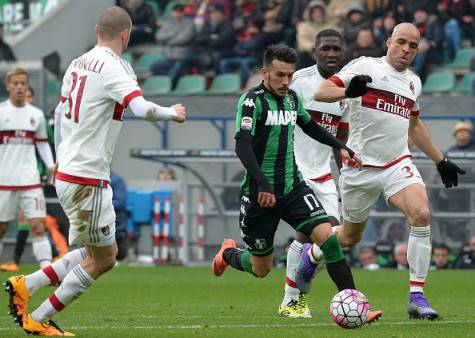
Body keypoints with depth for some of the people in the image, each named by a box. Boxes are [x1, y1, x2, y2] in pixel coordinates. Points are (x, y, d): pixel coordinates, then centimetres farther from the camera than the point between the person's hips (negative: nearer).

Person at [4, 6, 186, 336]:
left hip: (66, 171, 9)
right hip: (88, 180, -9)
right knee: (102, 259, 4)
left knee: (102, 253, 17)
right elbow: (142, 108, -30)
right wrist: (172, 113, -9)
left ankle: (25, 285, 14)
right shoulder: (115, 68, -16)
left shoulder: (77, 64, 10)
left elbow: (60, 113, 22)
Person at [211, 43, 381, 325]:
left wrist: (340, 147, 22)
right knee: (261, 269, 7)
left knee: (326, 236, -17)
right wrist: (262, 184, -36)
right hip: (260, 193, -5)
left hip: (293, 187, 5)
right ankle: (228, 254, 41)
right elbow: (242, 145, -25)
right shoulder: (252, 100, -14)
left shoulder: (292, 98, 8)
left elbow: (310, 126, 29)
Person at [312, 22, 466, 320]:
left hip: (398, 164, 4)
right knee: (349, 237, 7)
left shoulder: (413, 82, 14)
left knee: (421, 214, -22)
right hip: (360, 166, -3)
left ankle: (417, 297, -20)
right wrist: (347, 91, -32)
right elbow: (321, 92, -11)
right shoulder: (365, 67, -4)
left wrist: (441, 161, 28)